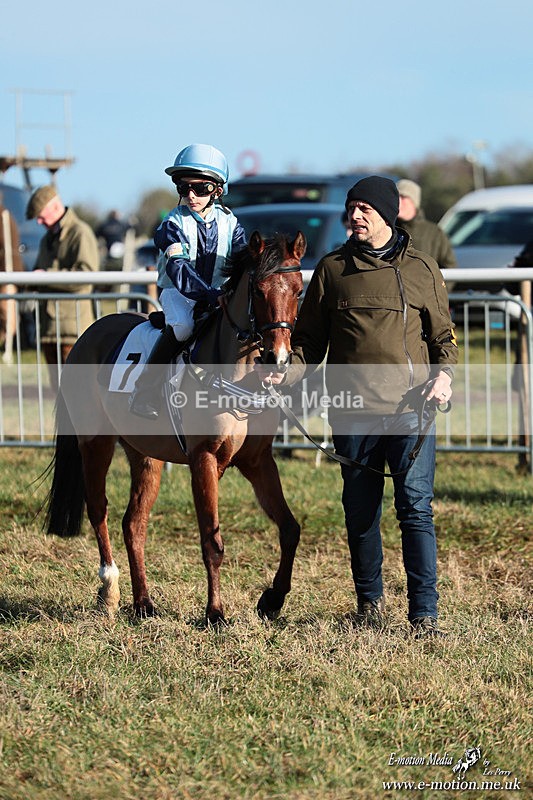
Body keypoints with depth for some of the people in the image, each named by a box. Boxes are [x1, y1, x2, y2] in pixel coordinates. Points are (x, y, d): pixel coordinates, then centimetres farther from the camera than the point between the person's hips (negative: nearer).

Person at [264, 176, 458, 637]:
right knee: (361, 513, 9)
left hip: (411, 409, -2)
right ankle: (370, 600, 26)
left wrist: (444, 375, -9)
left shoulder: (422, 269, 6)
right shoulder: (332, 270, 8)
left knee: (416, 508, -8)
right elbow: (310, 339, 10)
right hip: (353, 411, 2)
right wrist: (285, 373, -9)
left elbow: (443, 335, 11)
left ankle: (425, 614, -6)